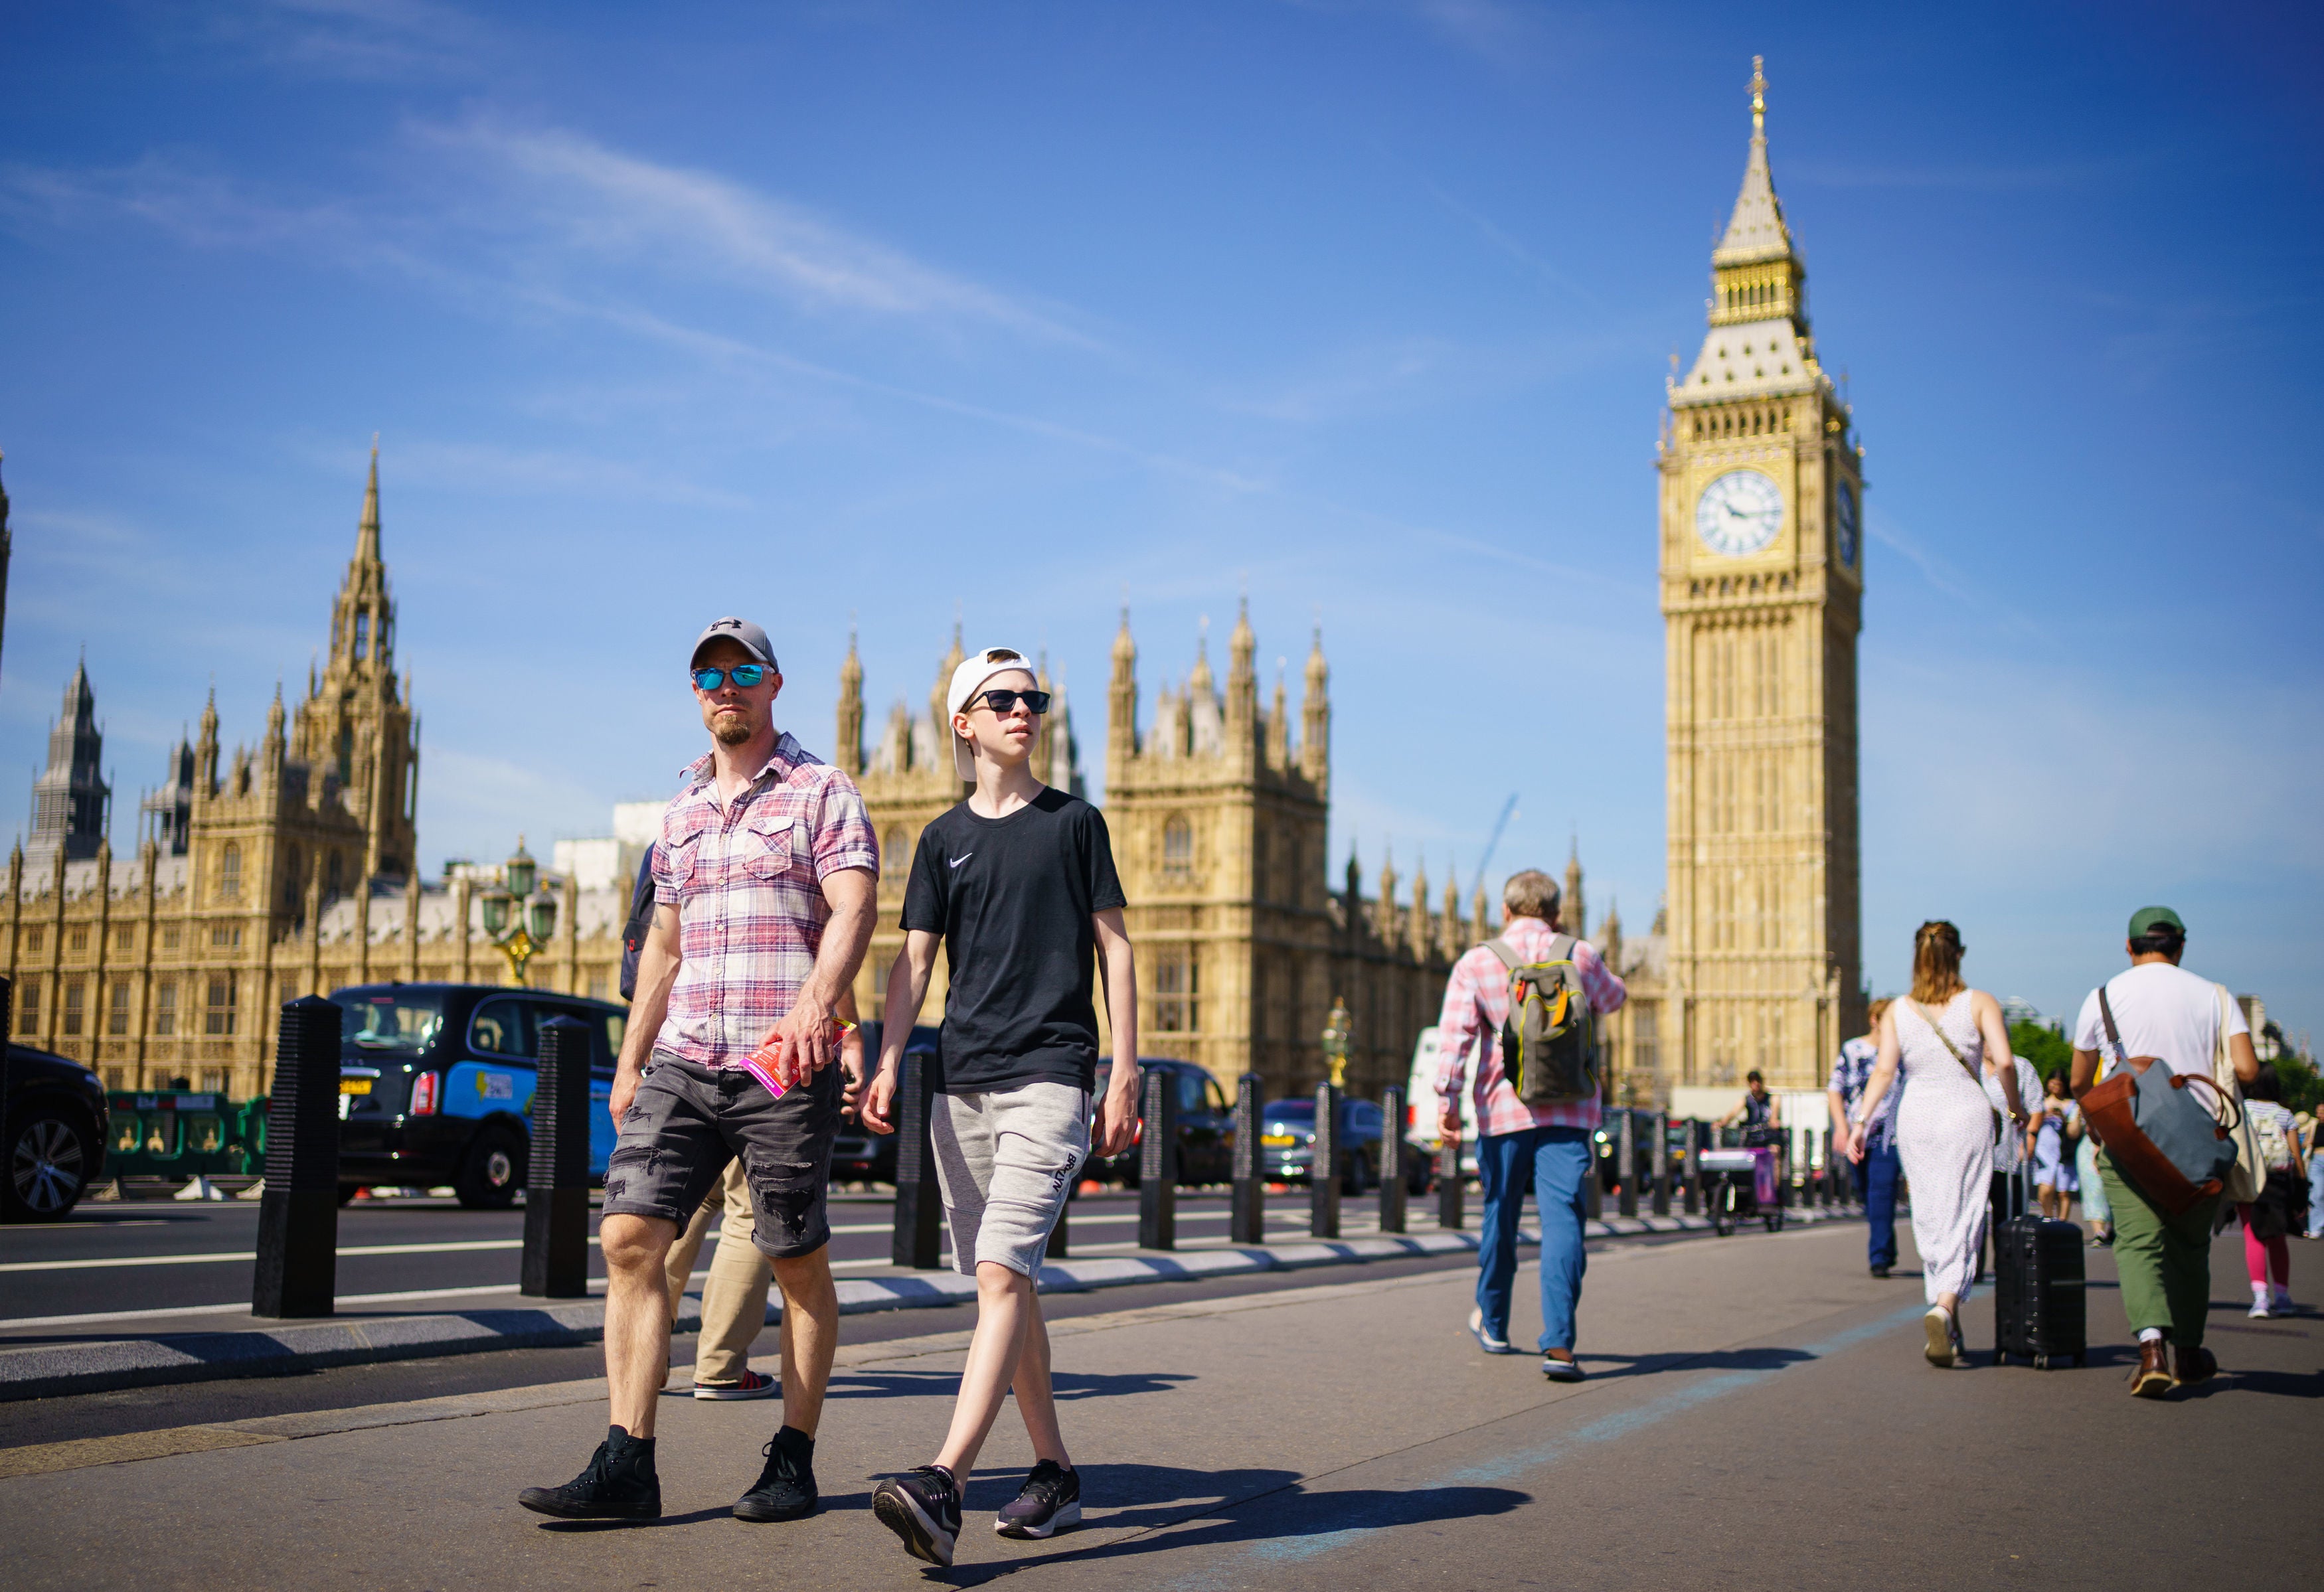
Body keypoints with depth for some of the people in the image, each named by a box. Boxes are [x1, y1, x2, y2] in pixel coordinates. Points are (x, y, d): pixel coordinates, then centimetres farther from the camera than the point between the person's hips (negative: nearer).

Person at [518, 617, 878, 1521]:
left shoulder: (821, 792, 0)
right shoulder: (682, 811, 19)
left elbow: (852, 911, -14)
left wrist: (818, 1000, -32)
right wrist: (630, 1062, 19)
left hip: (785, 1066, -5)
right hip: (683, 1063, 6)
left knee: (800, 1265, 3)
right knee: (629, 1238, -7)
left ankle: (793, 1462, 15)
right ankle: (626, 1466, -5)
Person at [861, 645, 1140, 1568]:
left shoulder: (1074, 822, 7)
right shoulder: (943, 839, 14)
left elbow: (1114, 948, 7)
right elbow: (915, 959, 11)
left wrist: (1125, 1074, 0)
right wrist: (887, 1065, -3)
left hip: (1050, 1077, -4)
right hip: (963, 1083, 4)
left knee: (1001, 1274, -18)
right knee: (1006, 1283, 8)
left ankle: (942, 1487, -26)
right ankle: (1054, 1474, 20)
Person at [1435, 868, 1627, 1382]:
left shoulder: (1476, 963, 1)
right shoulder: (1581, 956, 5)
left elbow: (1454, 1033, -10)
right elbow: (1613, 998, 26)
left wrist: (1447, 1098, -13)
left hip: (1503, 1113, 1)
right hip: (1569, 1112, 0)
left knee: (1500, 1216, 17)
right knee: (1562, 1220, -7)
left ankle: (1493, 1325, 36)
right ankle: (1558, 1344, -19)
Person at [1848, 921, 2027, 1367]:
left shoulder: (1897, 1011, 4)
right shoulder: (1980, 1003, 0)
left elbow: (1884, 1070, -5)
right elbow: (2004, 1061, -9)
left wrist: (1861, 1121, -4)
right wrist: (2015, 1108, 6)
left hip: (1916, 1117, 2)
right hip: (1968, 1114, -2)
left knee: (1930, 1221, 10)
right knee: (1963, 1219, -1)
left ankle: (1952, 1330, 17)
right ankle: (1944, 1308, -23)